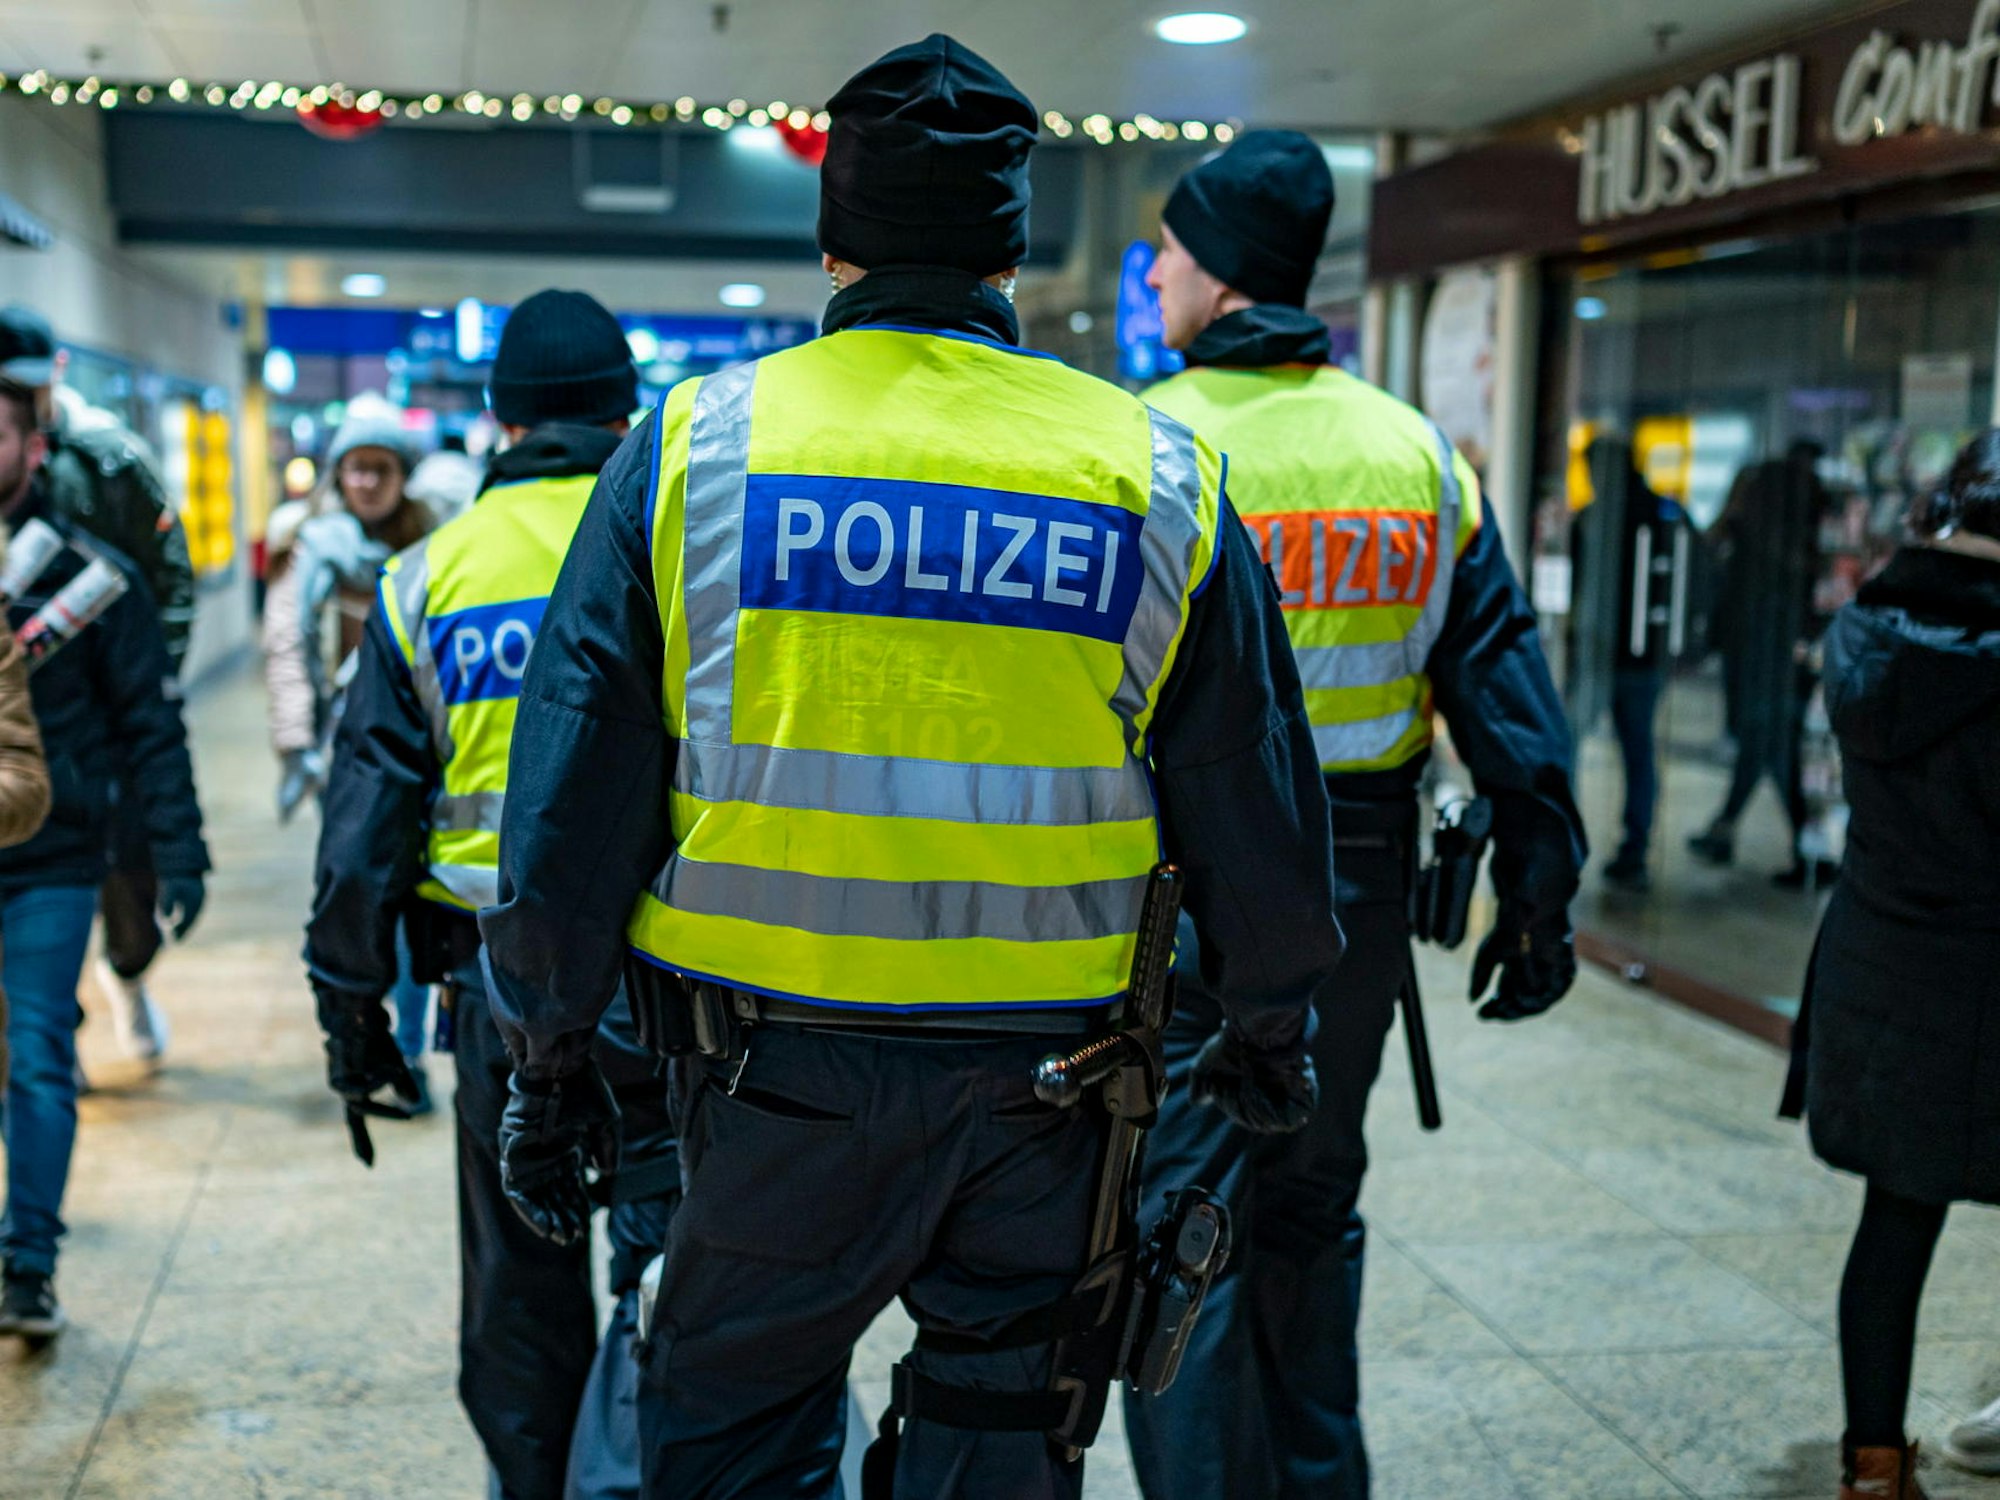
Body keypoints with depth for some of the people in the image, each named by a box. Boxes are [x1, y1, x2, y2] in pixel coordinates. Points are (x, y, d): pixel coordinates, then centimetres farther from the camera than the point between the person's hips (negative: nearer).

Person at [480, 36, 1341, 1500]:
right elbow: (1259, 813, 6)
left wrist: (551, 1053, 10)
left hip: (780, 1070, -1)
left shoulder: (693, 447, -3)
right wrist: (1268, 1024, 21)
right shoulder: (1159, 476, 0)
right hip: (1048, 1086, 2)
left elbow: (574, 792, -2)